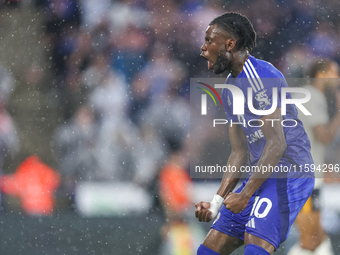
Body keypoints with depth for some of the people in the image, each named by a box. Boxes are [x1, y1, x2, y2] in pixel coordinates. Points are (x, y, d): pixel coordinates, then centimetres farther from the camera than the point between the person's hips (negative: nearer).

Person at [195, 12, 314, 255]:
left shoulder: (260, 76, -14)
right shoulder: (230, 89, 17)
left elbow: (277, 143, -20)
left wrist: (246, 194, -19)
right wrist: (216, 202, 10)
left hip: (289, 171, -10)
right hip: (263, 175, 10)